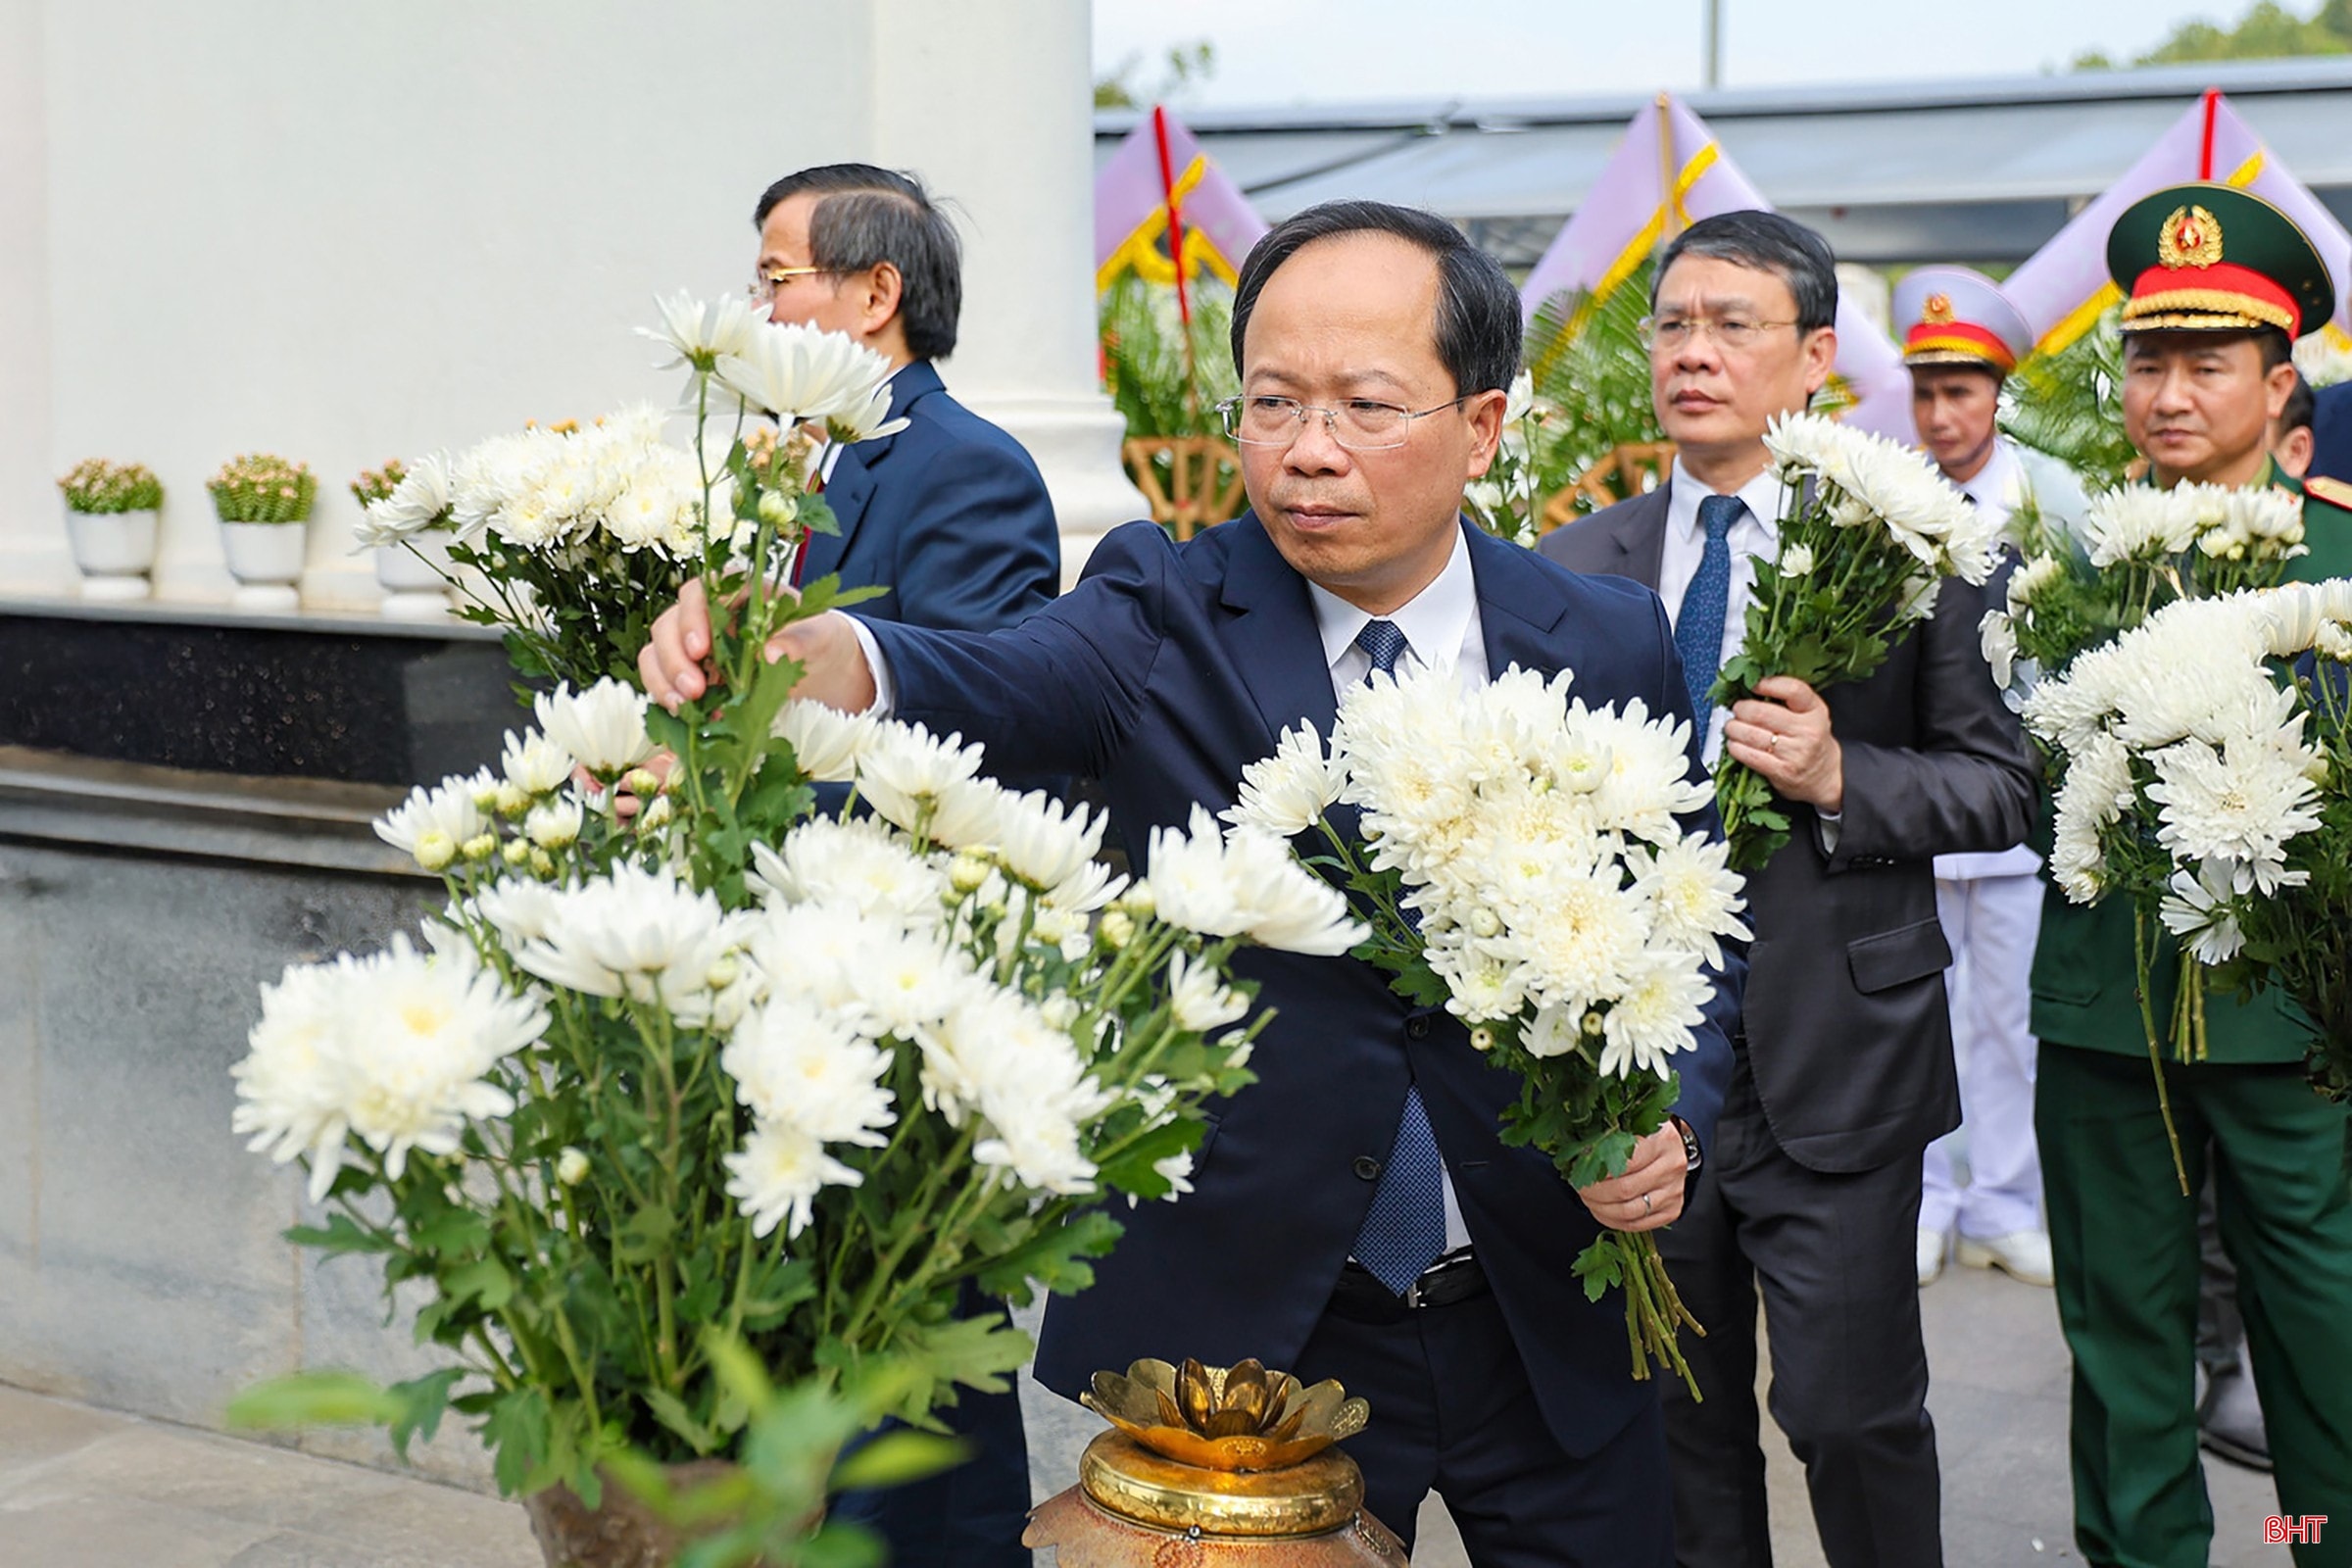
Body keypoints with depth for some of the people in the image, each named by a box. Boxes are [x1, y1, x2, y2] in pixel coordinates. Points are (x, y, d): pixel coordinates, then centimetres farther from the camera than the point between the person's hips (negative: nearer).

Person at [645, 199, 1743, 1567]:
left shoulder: (1614, 647, -4)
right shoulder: (1172, 614, -9)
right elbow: (1002, 685, -30)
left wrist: (1673, 1121, -13)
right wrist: (827, 661, -51)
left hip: (1552, 1326, 2)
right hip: (1251, 1324, -1)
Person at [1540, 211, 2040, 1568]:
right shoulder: (1578, 565, 6)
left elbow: (2005, 784, -4)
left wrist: (1843, 780, -19)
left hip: (1834, 1065, -3)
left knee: (1852, 1409, 2)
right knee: (1681, 1418, 15)